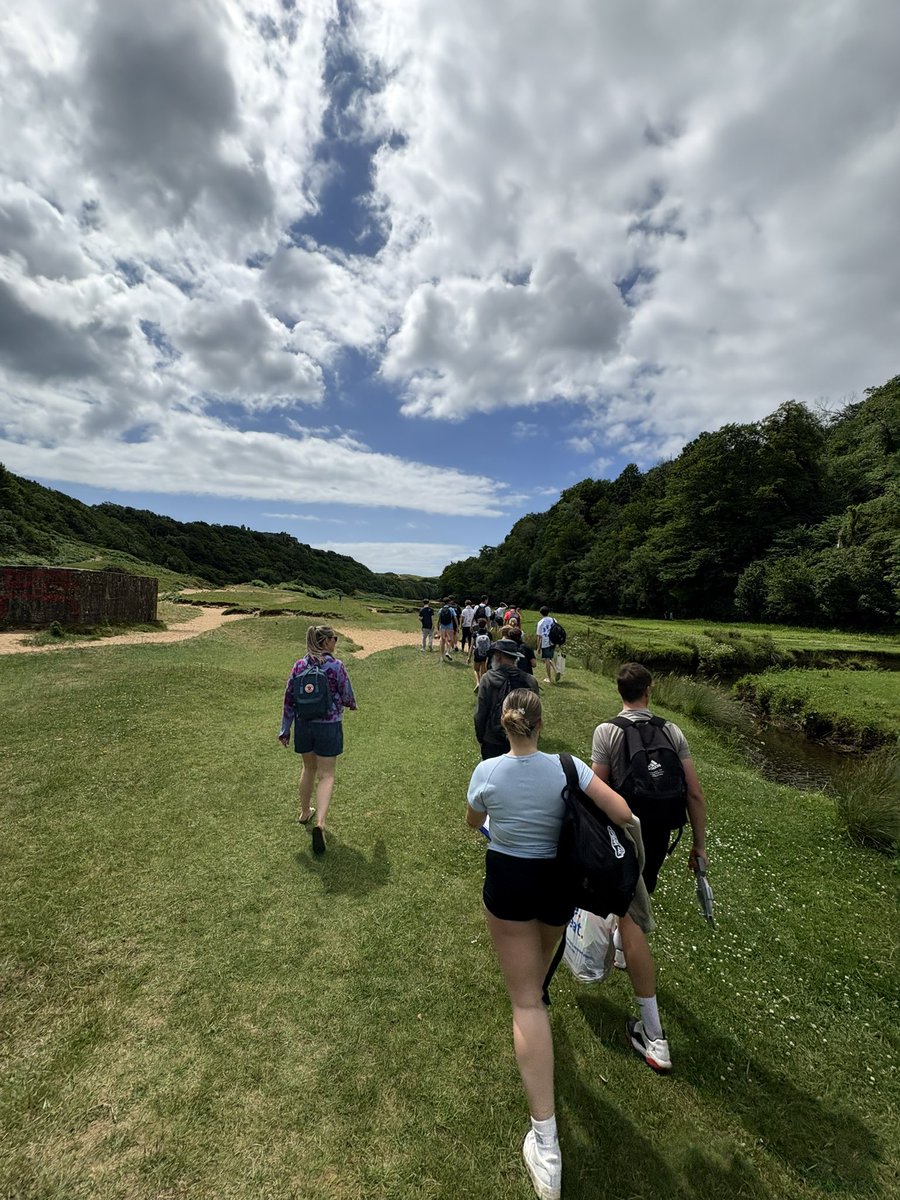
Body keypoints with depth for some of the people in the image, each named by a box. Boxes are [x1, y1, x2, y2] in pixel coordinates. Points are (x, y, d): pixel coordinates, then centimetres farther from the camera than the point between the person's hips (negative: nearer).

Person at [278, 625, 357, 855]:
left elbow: (288, 699, 1)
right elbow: (347, 697, -6)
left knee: (309, 768, 24)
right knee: (326, 775, 3)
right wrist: (352, 704, 19)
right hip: (329, 726, -4)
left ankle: (305, 812, 39)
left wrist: (285, 730, 9)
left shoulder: (299, 665, -2)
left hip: (303, 724, 5)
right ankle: (320, 823, -12)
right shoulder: (336, 666, -14)